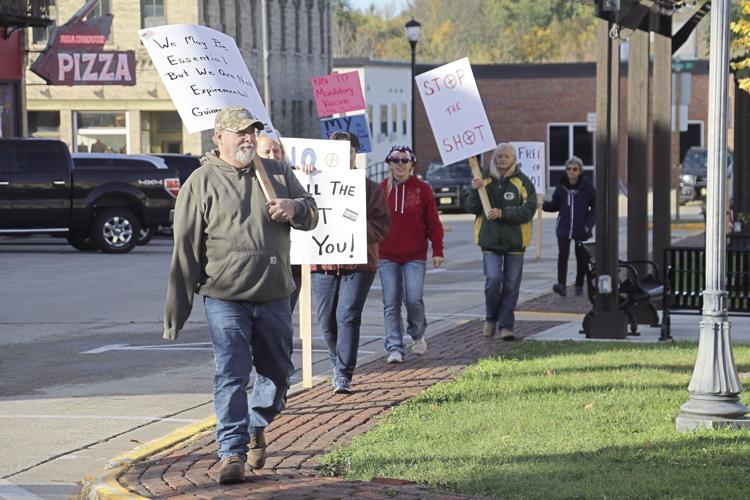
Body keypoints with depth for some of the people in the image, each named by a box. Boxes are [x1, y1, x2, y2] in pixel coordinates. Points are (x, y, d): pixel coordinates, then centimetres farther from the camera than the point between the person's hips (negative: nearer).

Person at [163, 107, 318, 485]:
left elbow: (312, 214, 16)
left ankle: (255, 429, 36)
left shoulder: (277, 173, 10)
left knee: (277, 373, 13)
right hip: (225, 299, -4)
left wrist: (295, 209, -11)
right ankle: (233, 451, -8)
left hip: (273, 298, 4)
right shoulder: (202, 183, -1)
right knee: (230, 375, -11)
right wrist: (176, 311, -4)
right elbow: (185, 249, -2)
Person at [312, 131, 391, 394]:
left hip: (359, 264, -2)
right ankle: (339, 364, 31)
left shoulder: (371, 189, 7)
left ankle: (344, 375, -10)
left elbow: (382, 225, 2)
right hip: (323, 263, 2)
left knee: (348, 316, -12)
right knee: (327, 320, 7)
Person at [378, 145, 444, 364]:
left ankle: (418, 335, 20)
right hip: (387, 257, 1)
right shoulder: (381, 189, 5)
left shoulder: (422, 189, 2)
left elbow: (433, 223, 4)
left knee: (414, 299, -8)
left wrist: (437, 251, -2)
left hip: (415, 256, -1)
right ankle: (394, 348, 1)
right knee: (391, 303, -2)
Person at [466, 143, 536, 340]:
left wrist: (503, 213, -21)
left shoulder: (523, 182, -1)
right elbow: (471, 208, 6)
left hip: (515, 242, 0)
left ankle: (506, 325, 10)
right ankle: (491, 318, 10)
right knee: (493, 280, -12)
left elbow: (528, 210, -11)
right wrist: (475, 191, -12)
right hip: (490, 241, 0)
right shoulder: (486, 180, 7)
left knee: (511, 285, 2)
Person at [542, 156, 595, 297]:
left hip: (581, 229, -1)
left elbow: (595, 207, 1)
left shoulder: (587, 186, -5)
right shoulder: (561, 186, 1)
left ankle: (579, 286, 25)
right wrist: (544, 204, -11)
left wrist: (589, 223, -10)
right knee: (563, 255, -15)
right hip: (564, 228, 1)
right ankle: (561, 284, -20)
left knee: (581, 258, 9)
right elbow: (555, 205, 9)